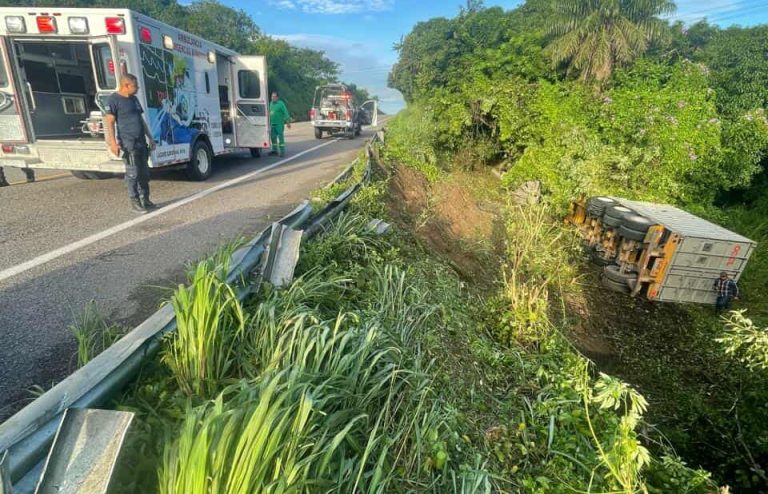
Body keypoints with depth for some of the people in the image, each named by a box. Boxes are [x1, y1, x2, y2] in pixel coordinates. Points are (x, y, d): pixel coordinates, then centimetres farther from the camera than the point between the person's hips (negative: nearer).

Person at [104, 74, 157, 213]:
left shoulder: (134, 99, 17)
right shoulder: (114, 99, -5)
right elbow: (109, 122, -9)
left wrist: (150, 137, 21)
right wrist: (113, 142, -18)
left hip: (141, 141, 7)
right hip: (128, 142, -7)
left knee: (144, 172, 9)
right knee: (133, 173, -5)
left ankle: (145, 200, 17)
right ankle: (135, 202, 3)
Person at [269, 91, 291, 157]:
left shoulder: (281, 104, -8)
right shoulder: (271, 103, 13)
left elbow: (286, 113, -11)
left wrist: (288, 122, -16)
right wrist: (269, 122, 23)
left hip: (279, 124, -7)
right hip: (272, 124, 7)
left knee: (281, 137, -7)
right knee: (273, 137, 11)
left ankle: (282, 151, -4)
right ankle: (274, 150, 20)